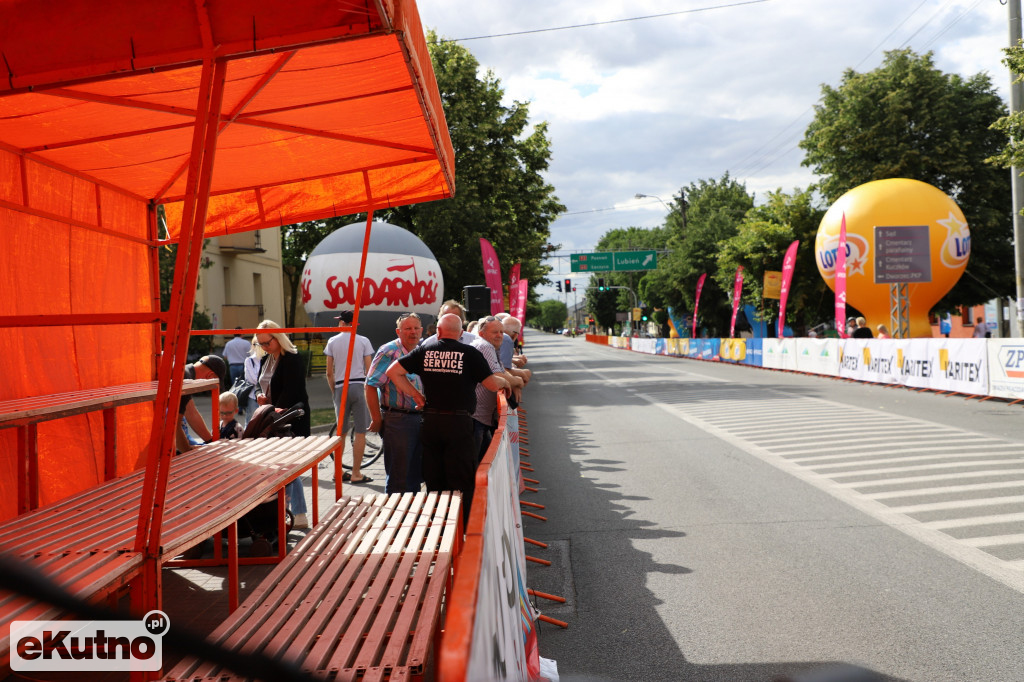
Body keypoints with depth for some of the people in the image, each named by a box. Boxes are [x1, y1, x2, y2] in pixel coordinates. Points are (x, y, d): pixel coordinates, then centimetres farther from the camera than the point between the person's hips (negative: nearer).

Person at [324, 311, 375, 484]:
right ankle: (356, 474, -2)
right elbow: (369, 370, -1)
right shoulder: (363, 341, 2)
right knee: (360, 432, -1)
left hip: (340, 388, 3)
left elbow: (329, 373, 6)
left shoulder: (332, 341, 6)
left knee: (341, 432, 13)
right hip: (359, 386, -3)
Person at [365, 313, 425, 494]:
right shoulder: (389, 352, -11)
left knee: (416, 475, 14)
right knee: (398, 479, -1)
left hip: (420, 418, 7)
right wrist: (377, 420, -15)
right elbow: (371, 385, -13)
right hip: (397, 420, -7)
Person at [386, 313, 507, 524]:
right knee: (462, 481, 3)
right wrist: (504, 381, 18)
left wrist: (414, 394, 10)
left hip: (430, 421, 3)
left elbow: (393, 371, 5)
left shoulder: (424, 350, 5)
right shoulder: (469, 353, -4)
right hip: (459, 422, -3)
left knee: (434, 480, 13)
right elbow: (492, 384, -4)